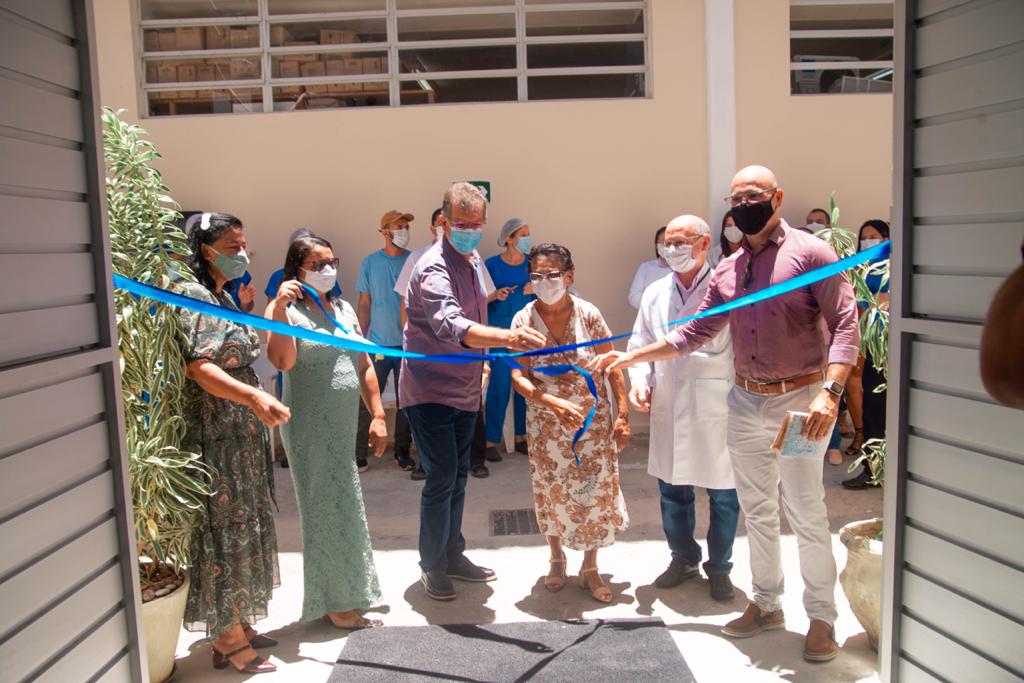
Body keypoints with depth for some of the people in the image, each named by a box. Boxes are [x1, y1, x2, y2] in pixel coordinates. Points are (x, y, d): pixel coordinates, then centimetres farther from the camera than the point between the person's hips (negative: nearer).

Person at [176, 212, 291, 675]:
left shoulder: (222, 297, 14)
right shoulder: (193, 296, -14)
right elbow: (199, 368, -25)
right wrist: (256, 398, -35)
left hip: (241, 433, 9)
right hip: (214, 434, -9)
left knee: (241, 525, 15)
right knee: (223, 528, -1)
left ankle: (236, 626, 29)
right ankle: (228, 641, 13)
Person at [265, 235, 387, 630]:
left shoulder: (343, 309, 12)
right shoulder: (287, 310, -7)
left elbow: (364, 365, 14)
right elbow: (282, 361, -24)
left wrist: (378, 415, 10)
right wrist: (279, 309, -29)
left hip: (346, 425, 6)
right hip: (310, 427, -6)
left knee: (343, 508, 14)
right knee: (328, 508, 1)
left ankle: (349, 592, 30)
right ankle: (337, 602, 15)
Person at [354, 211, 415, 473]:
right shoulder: (370, 263, 3)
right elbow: (364, 304, 5)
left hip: (409, 343, 1)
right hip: (378, 343, -1)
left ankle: (403, 452, 21)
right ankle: (359, 455, 10)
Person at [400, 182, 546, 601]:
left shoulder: (471, 261, 9)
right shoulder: (434, 269, -21)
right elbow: (453, 328, -40)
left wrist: (481, 361, 17)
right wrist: (510, 338, -54)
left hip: (463, 389, 9)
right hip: (429, 389, -8)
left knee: (458, 476, 15)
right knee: (441, 477, -6)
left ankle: (453, 555, 30)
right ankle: (432, 565, 13)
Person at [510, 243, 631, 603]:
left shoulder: (588, 314, -10)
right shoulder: (524, 320, -10)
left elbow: (613, 367, -5)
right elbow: (518, 378, -13)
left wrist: (623, 414, -8)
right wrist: (555, 404, -28)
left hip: (593, 418, 0)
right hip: (546, 422, 1)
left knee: (595, 491, 6)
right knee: (551, 493, 13)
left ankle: (590, 568, 27)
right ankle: (557, 559, 38)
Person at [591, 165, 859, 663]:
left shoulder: (810, 252, -7)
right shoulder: (727, 271, 10)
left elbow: (845, 326, -12)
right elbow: (693, 333, 13)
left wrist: (830, 391, -24)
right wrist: (631, 357, 8)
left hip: (798, 399, -5)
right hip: (745, 402, 6)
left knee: (806, 513, 1)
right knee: (756, 510, 14)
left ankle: (822, 616, 19)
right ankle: (766, 604, 31)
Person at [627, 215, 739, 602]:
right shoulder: (655, 293, 7)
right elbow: (640, 345, 13)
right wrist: (640, 380, -4)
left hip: (717, 408, -4)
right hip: (668, 408, 4)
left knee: (723, 494, 9)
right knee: (672, 489, 15)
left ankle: (718, 567, 31)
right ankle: (683, 559, 37)